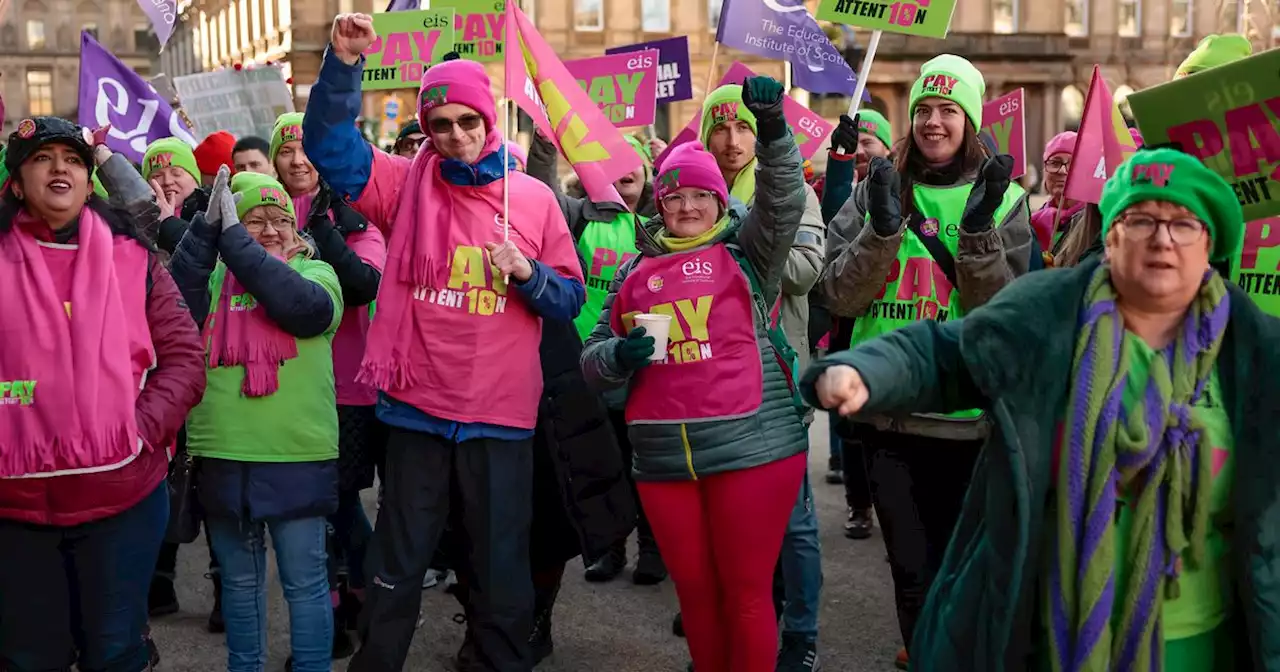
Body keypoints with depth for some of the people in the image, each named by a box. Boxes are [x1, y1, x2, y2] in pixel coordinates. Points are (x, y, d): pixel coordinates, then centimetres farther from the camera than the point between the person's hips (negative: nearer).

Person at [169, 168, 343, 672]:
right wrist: (207, 228, -18)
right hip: (222, 453, 3)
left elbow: (302, 304, -19)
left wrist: (231, 236, -16)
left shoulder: (316, 272, 3)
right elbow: (177, 306, -11)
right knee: (239, 579, 17)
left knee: (305, 581, 4)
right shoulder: (214, 275, 10)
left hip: (297, 453, -3)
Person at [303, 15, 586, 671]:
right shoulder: (406, 186, 1)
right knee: (398, 564, 13)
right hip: (416, 409, 0)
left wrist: (528, 274, -15)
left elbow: (571, 300, 5)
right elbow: (327, 143, -10)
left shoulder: (534, 198, 2)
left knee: (502, 567, 12)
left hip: (501, 414, 0)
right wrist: (344, 63, -22)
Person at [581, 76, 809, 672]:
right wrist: (619, 357, -7)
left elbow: (784, 203, -13)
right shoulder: (637, 271, 14)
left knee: (746, 592, 3)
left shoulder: (745, 251, 5)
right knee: (694, 592, 14)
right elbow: (593, 357, 16)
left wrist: (773, 133, -29)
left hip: (752, 447, -3)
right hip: (663, 457, 4)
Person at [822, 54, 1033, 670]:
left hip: (965, 413, 0)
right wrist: (882, 230, -17)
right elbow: (840, 297, -3)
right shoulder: (875, 190, 5)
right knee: (912, 569, 6)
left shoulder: (1003, 200, 1)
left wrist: (978, 230, -20)